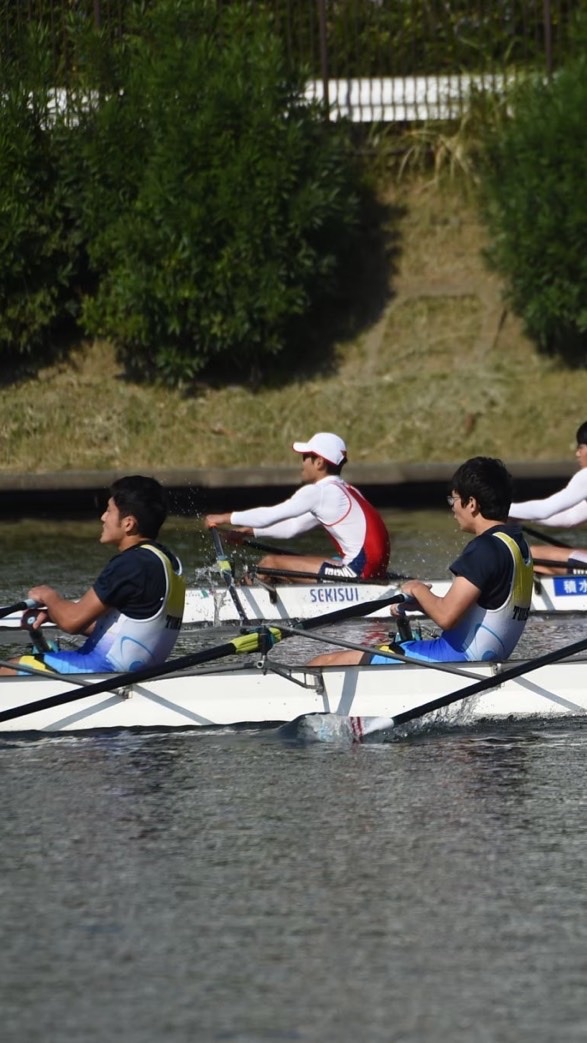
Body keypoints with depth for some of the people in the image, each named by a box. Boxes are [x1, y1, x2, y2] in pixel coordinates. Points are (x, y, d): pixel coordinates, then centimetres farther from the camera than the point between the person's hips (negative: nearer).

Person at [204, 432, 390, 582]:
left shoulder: (318, 492, -9)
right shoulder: (345, 490, 19)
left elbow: (269, 516, -7)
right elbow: (293, 527, 24)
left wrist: (226, 518, 5)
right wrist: (250, 530, 22)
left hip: (357, 571, -10)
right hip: (373, 568, 10)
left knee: (270, 563, -3)